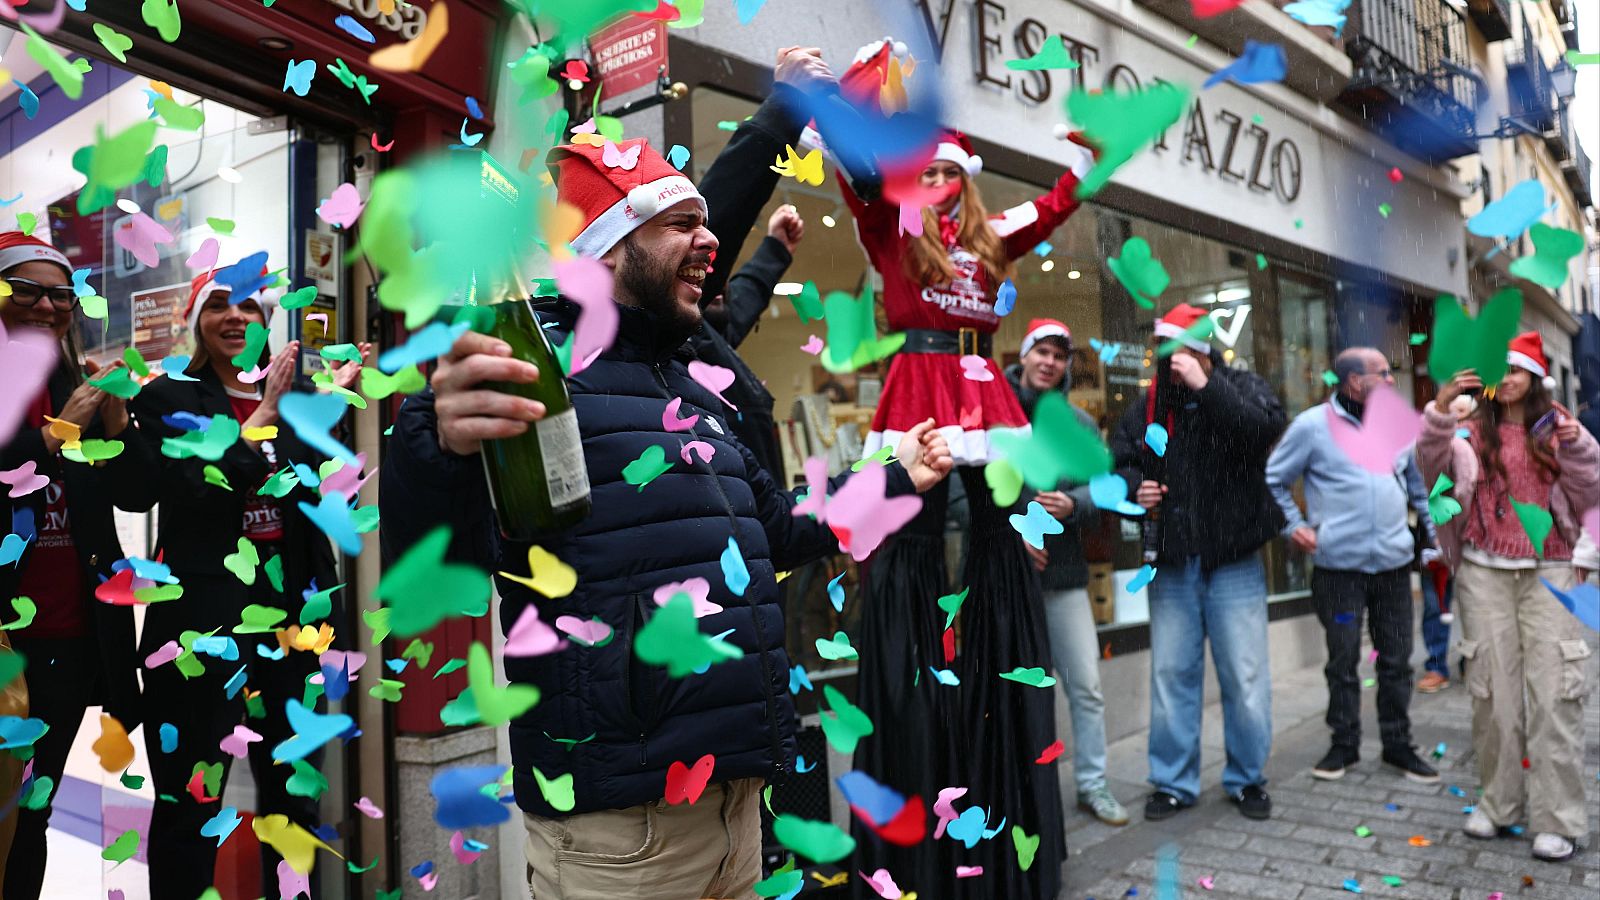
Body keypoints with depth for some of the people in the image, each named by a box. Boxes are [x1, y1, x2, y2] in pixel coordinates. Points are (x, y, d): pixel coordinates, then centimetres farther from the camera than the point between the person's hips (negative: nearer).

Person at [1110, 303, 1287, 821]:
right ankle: (1174, 782, 21)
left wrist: (1205, 386, -26)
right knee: (1171, 675, 9)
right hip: (1172, 565, 3)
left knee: (1245, 677, 6)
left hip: (1234, 560, -2)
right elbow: (1118, 457, 12)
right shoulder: (1150, 403, 6)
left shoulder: (1242, 387, -2)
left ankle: (1247, 779, 24)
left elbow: (1266, 428, -23)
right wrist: (1135, 487, -9)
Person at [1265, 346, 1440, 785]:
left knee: (1396, 659, 11)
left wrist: (1436, 534, 12)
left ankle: (1397, 743, 25)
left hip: (1394, 562, 4)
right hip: (1339, 565, -4)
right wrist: (1293, 525, -6)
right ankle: (1344, 744, 21)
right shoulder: (1313, 425, -6)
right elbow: (1273, 480, 1)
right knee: (1343, 661, 7)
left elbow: (1419, 485, 18)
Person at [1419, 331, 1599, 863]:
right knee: (1493, 690, 5)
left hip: (1548, 573, 0)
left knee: (1553, 693, -4)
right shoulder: (1473, 430, 5)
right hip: (1485, 573, 1)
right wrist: (1440, 411, -25)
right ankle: (1499, 803, 17)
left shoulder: (1557, 428, 6)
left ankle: (1557, 818, 3)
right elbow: (1431, 465, -11)